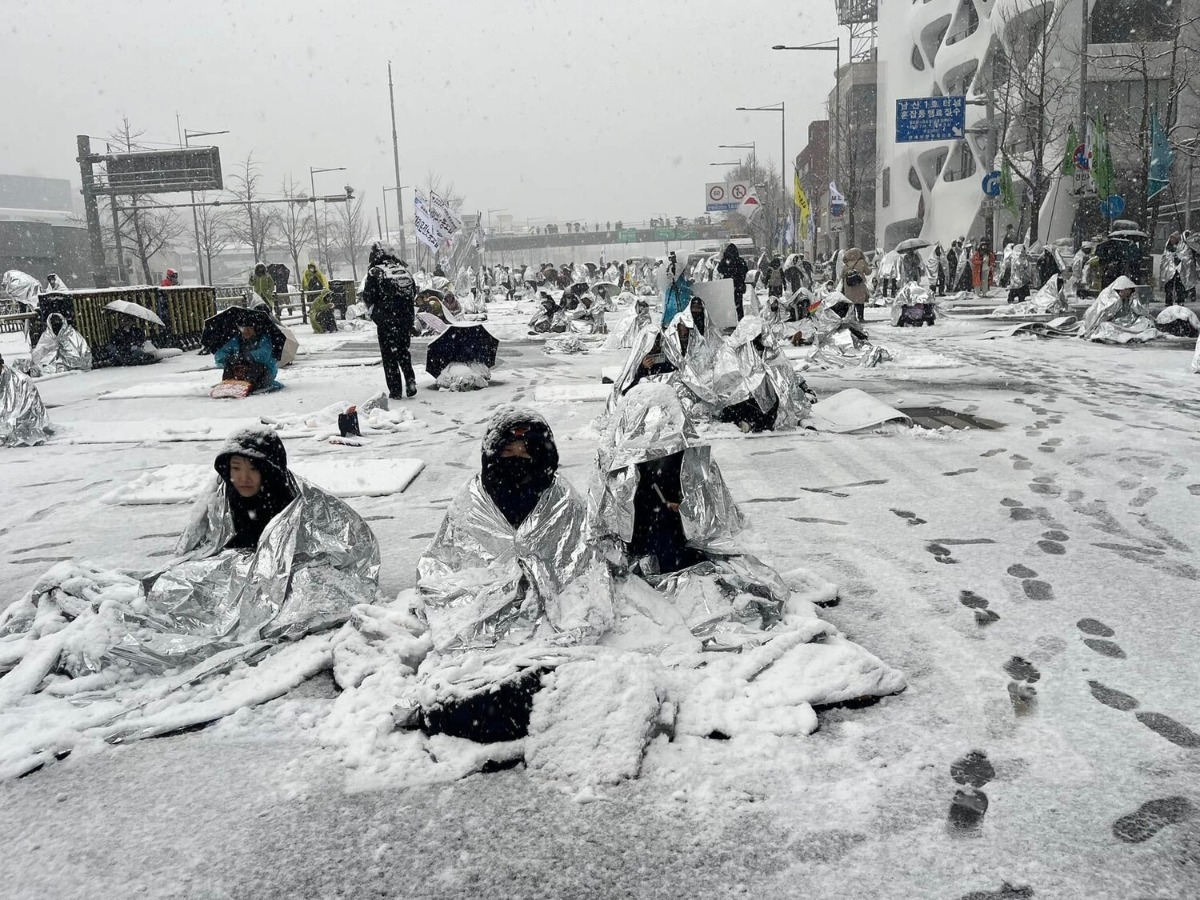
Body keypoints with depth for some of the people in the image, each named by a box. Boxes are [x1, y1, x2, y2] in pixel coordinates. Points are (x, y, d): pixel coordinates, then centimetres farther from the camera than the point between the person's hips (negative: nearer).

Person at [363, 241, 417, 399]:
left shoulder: (375, 272, -9)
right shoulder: (402, 268, 5)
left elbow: (368, 297, -7)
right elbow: (414, 292, 11)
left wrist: (374, 311, 11)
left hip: (386, 319, -4)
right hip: (406, 317, 4)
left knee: (389, 354, 4)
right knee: (403, 350, 20)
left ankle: (395, 390, 4)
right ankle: (410, 381, 6)